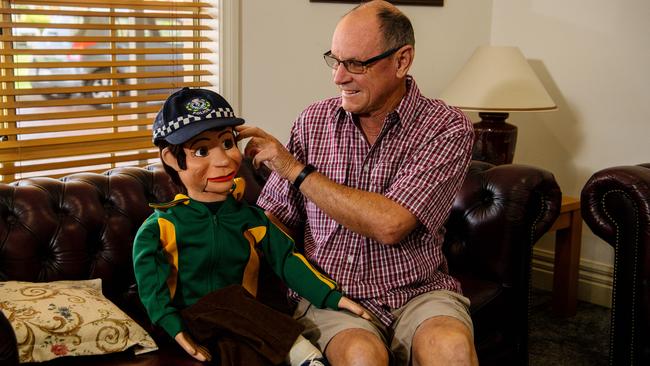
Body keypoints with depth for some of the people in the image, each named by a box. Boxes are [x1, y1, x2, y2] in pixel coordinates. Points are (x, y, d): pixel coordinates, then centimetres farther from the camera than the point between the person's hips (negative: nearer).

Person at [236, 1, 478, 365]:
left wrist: (296, 170, -12)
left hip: (419, 291, -1)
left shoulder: (447, 128, -6)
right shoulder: (314, 121, 5)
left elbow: (389, 225, -19)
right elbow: (275, 216, 9)